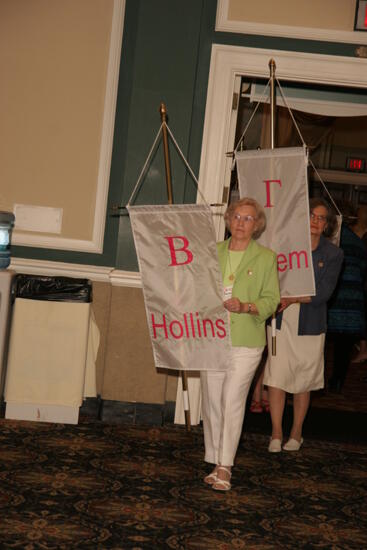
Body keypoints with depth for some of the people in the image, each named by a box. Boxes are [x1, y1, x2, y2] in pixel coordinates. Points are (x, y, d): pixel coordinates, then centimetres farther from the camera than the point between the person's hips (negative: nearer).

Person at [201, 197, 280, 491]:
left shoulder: (266, 257, 1)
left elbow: (271, 300, 0)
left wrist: (245, 306, -16)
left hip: (246, 340, -3)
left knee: (233, 401, -7)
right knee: (212, 401, 6)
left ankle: (225, 467, 0)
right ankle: (215, 462, 18)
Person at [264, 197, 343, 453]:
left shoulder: (333, 254, 0)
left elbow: (324, 293, -9)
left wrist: (293, 299, -21)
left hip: (310, 326, 0)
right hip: (281, 321, 1)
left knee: (303, 383, 9)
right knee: (277, 377, -5)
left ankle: (296, 433, 24)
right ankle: (276, 434, 5)